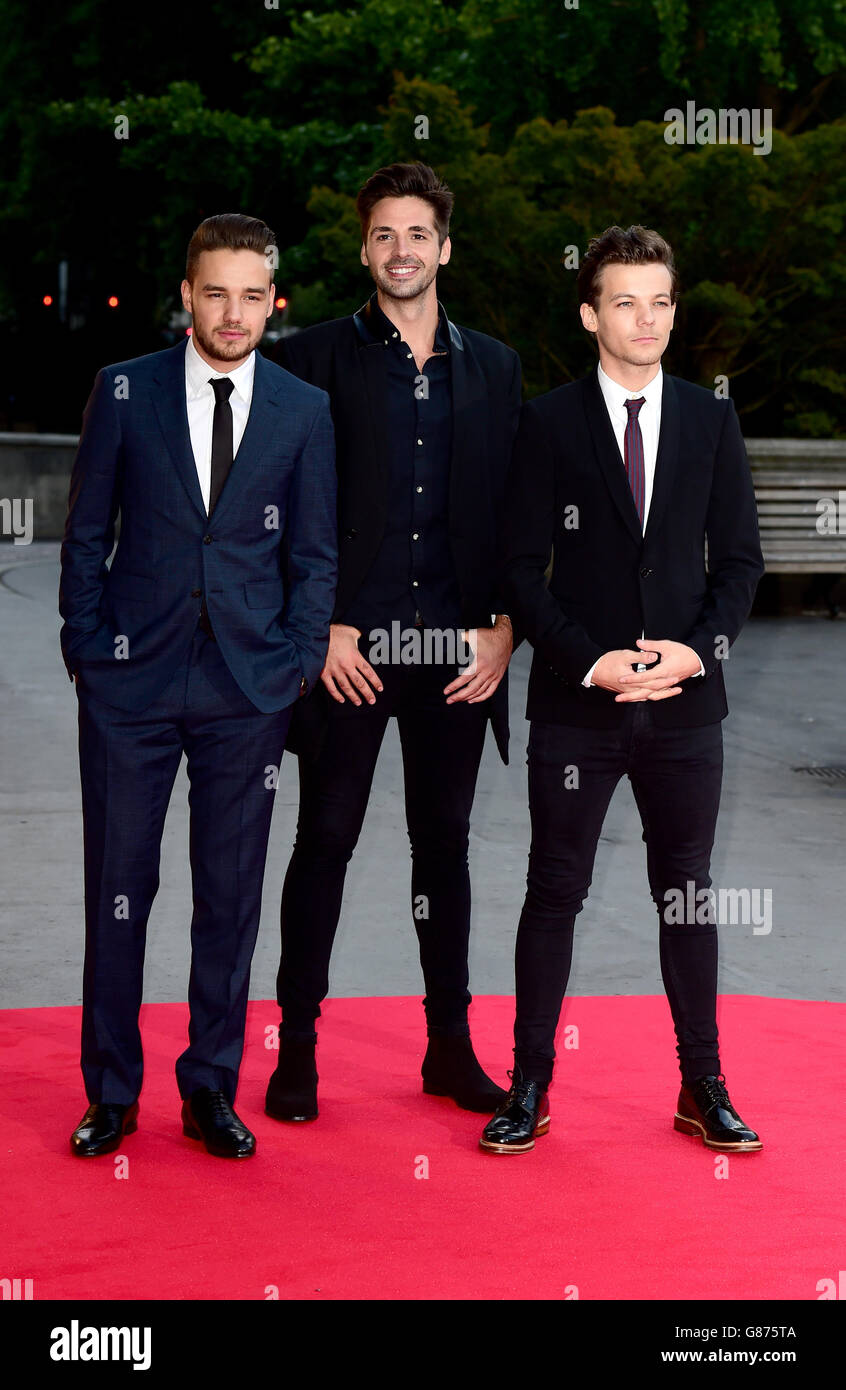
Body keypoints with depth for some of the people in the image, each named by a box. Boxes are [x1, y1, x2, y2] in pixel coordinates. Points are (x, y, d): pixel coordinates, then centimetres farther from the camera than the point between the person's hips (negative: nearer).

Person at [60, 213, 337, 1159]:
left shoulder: (304, 410, 5)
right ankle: (111, 1093, 16)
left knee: (231, 893, 6)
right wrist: (86, 651, -1)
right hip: (131, 680, 0)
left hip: (248, 688, 1)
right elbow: (86, 534, 5)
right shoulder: (125, 391, 3)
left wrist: (297, 665, -1)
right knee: (117, 888, 4)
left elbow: (315, 554, 7)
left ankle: (210, 1089, 19)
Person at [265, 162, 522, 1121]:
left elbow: (514, 511, 11)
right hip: (349, 645, -3)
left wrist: (503, 628, 1)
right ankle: (297, 1047, 9)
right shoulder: (316, 359, 3)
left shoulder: (492, 367, 12)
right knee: (325, 837, 0)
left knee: (444, 839, 9)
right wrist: (321, 628, -8)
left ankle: (450, 1043, 18)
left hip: (459, 648, 3)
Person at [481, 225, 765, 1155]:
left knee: (688, 892, 9)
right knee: (555, 889, 4)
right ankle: (530, 1086, 13)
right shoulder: (549, 424, 0)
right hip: (576, 703, -2)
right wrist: (591, 661, -13)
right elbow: (521, 569, -3)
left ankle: (703, 1088, 17)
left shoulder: (711, 422, 7)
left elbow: (740, 557, 7)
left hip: (687, 699, 2)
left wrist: (699, 649, -8)